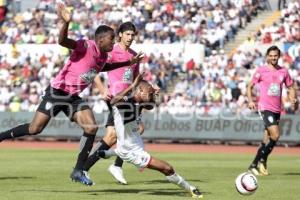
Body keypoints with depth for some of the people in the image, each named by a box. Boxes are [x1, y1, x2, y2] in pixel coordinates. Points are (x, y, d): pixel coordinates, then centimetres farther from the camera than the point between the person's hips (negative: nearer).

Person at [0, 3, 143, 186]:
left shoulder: (103, 55, 6)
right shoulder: (86, 46, -19)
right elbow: (62, 41, -36)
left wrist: (127, 63, 30)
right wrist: (66, 23, -54)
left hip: (74, 98, 8)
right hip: (57, 93, -7)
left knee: (91, 128, -9)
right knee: (35, 129, -9)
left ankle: (78, 171, -4)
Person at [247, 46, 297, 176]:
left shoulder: (283, 71, 9)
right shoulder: (261, 71, -2)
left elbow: (290, 87, 17)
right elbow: (250, 86, 5)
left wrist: (293, 98, -3)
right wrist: (250, 101, -9)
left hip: (277, 109, 5)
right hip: (265, 108, -5)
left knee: (267, 140, 6)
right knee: (275, 135, -19)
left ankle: (255, 165, 15)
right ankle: (262, 161, -3)